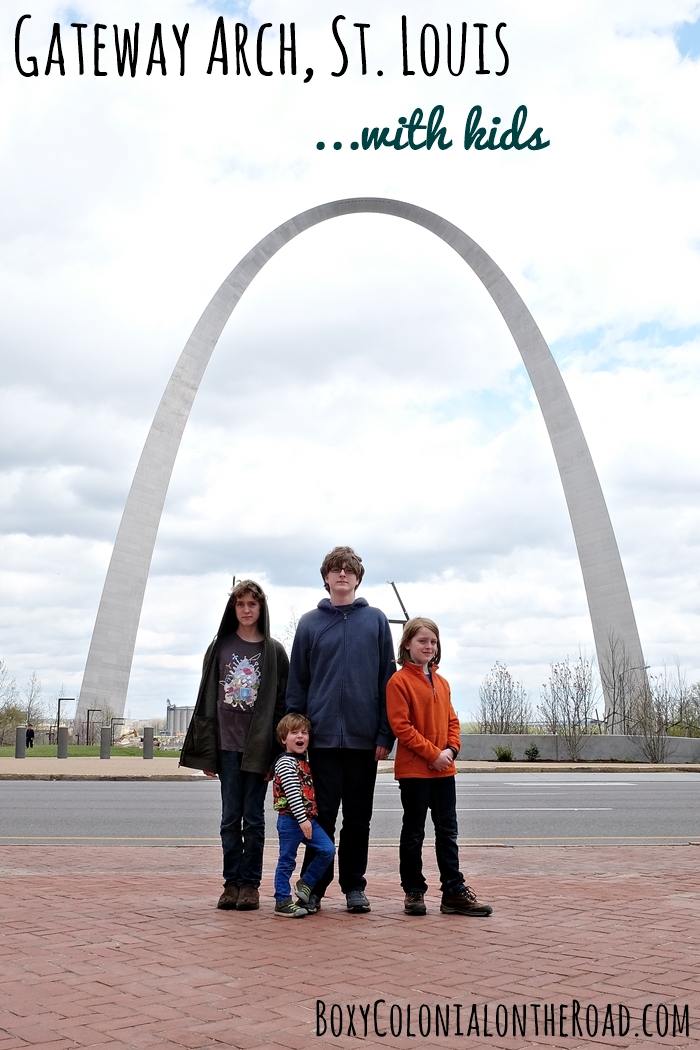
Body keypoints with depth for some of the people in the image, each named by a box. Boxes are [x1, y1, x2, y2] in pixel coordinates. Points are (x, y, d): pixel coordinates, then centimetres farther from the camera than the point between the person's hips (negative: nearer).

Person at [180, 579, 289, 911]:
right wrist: (207, 751, 2)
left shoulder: (274, 651, 3)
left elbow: (282, 704, 1)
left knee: (253, 818, 4)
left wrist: (277, 754, -6)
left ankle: (250, 883, 12)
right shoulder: (220, 647, 6)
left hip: (259, 746, -1)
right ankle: (232, 882, 12)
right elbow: (207, 699, 7)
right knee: (231, 817, 5)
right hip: (226, 744, 1)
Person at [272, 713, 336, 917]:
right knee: (287, 860, 0)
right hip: (290, 820, -8)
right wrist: (302, 819, -24)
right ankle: (282, 901, 10)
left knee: (328, 850, -1)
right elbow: (292, 793, -20)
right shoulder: (285, 762, -12)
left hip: (308, 819, 8)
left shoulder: (303, 762, 16)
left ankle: (306, 884, 15)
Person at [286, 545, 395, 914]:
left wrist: (385, 734, -4)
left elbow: (387, 678, 3)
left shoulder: (376, 620, 5)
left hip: (364, 737, 1)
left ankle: (354, 886, 21)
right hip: (322, 735, 0)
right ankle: (314, 887, 15)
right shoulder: (309, 623, 6)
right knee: (321, 816, 4)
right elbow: (297, 682, 6)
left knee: (358, 818, 10)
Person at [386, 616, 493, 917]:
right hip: (413, 769, -6)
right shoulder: (399, 681, -9)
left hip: (443, 770, 6)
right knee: (413, 832, 5)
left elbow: (451, 720, 14)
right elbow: (401, 726, -15)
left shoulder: (441, 683, 12)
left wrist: (451, 749, -5)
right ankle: (413, 892, 16)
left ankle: (454, 892, 16)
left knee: (447, 832, 9)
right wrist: (432, 753, -17)